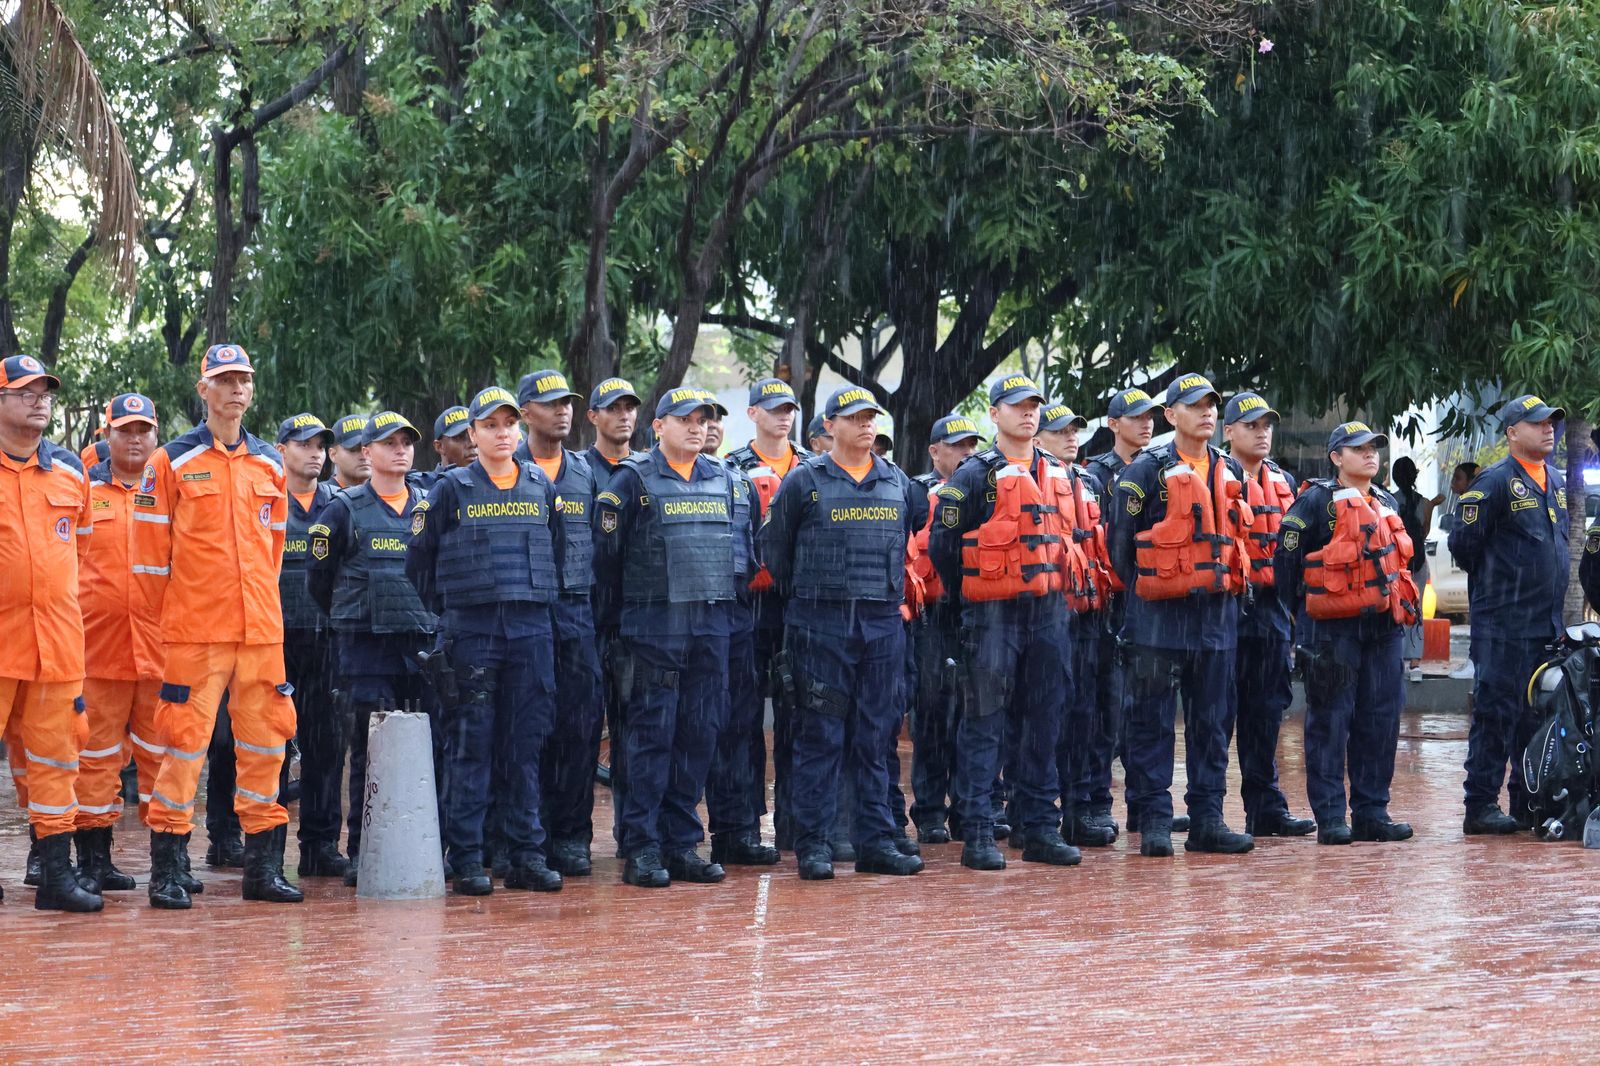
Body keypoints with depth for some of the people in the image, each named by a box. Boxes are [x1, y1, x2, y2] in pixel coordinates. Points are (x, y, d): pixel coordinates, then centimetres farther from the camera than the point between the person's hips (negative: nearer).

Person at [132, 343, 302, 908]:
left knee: (264, 744, 5)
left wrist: (259, 605, 16)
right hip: (193, 631, -5)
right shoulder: (172, 462, -1)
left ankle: (263, 868, 13)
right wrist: (177, 614, 1)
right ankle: (167, 873, -2)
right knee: (184, 742, -6)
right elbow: (149, 552, 0)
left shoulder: (270, 465, 13)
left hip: (261, 629, 5)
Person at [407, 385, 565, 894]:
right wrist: (439, 617, 4)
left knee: (526, 742, 4)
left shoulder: (542, 488, 11)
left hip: (532, 627, 3)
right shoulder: (451, 490, 3)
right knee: (470, 742, -3)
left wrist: (546, 602, 12)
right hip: (471, 628, -3)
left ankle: (526, 852, 8)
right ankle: (466, 858, -1)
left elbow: (557, 554, 18)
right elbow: (419, 558, 6)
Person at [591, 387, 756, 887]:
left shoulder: (727, 483, 14)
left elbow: (744, 547, 20)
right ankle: (642, 849, -4)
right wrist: (625, 605, 1)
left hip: (713, 626, 5)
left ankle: (682, 842, 11)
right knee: (651, 733, -6)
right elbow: (606, 552, -1)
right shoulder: (634, 480, -1)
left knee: (699, 733, 5)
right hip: (654, 626, -5)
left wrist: (726, 597, 13)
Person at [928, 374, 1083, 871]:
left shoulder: (1057, 476, 13)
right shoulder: (975, 476, -5)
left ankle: (1040, 829, 13)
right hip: (994, 615, -6)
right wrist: (970, 594, 1)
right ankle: (977, 833, -3)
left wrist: (1052, 585, 15)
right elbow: (943, 543, -4)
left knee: (1042, 720, 8)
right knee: (985, 722, -4)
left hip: (1049, 611, 6)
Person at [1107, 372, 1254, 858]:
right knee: (1152, 721, -2)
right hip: (1160, 615, -5)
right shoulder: (1147, 471, -5)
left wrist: (1226, 586, 13)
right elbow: (1121, 540, -3)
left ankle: (1207, 820, 11)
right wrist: (1143, 591, 1)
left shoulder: (1230, 472, 12)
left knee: (1212, 720, 7)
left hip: (1218, 612, 5)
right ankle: (1153, 820, 1)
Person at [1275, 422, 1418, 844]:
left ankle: (1372, 813, 13)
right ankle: (1329, 817, -1)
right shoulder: (1317, 501, -5)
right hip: (1333, 630, -7)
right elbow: (1286, 556, -7)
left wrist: (1406, 603, 19)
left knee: (1381, 721, 6)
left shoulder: (1386, 504, 18)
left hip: (1383, 626, 7)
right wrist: (1302, 608, -6)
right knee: (1330, 722, -4)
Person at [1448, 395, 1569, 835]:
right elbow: (1463, 543, -10)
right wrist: (1494, 580, 2)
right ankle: (1481, 806, -3)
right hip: (1504, 622, -8)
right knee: (1497, 712, -6)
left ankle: (1528, 805, 18)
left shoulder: (1556, 481, 15)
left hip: (1548, 621, 8)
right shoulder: (1495, 481, -10)